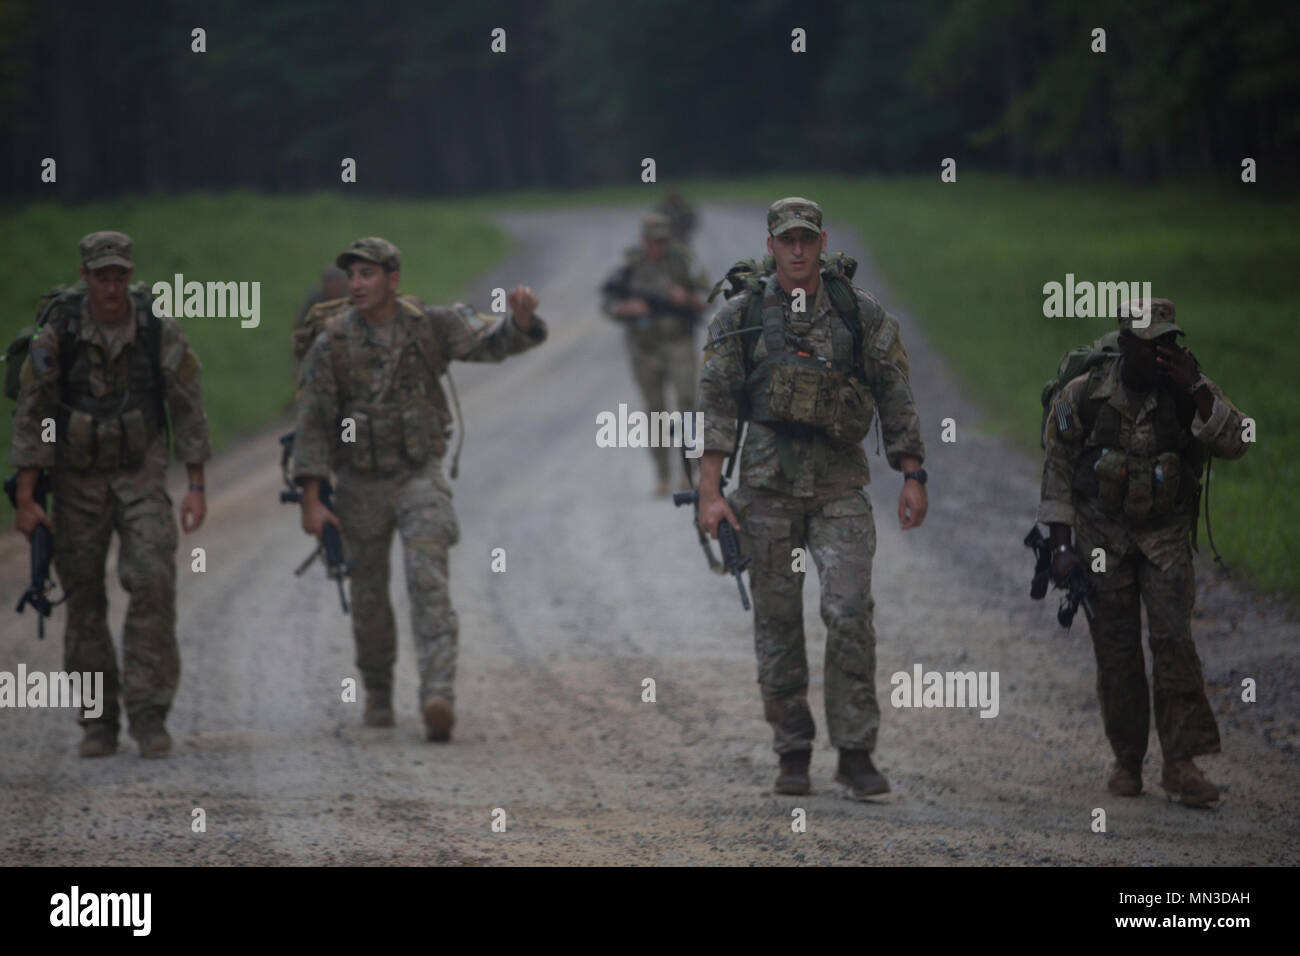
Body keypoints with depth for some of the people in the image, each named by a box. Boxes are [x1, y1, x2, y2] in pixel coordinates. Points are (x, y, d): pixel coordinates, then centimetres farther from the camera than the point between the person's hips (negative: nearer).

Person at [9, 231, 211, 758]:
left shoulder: (161, 332, -13)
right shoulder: (57, 335, -14)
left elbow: (188, 409, -6)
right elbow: (30, 417, -11)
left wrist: (196, 488, -9)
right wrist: (25, 501, -14)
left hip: (141, 476, 0)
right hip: (77, 480, 0)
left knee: (153, 584, -17)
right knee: (84, 598, 2)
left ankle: (148, 713, -13)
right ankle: (99, 722, 13)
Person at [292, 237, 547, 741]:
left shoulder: (430, 327, -6)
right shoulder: (331, 345, -8)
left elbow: (495, 341, -13)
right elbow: (313, 425, -7)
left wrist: (521, 316, -37)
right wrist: (311, 500, -11)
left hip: (419, 477, -1)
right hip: (360, 485, 1)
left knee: (428, 581, -18)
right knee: (369, 595, 11)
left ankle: (437, 697, -28)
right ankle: (378, 694, 33)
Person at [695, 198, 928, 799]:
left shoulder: (860, 314, 4)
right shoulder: (741, 317, 3)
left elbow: (895, 396, 7)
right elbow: (715, 404, 1)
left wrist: (913, 476, 2)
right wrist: (710, 491, -6)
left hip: (840, 485, 0)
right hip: (768, 484, 1)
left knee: (849, 612, -12)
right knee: (777, 621, 4)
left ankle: (856, 754, -7)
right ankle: (792, 755, 13)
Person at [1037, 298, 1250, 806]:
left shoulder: (1189, 390, -6)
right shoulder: (1084, 395, -7)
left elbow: (1235, 444, -17)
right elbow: (1057, 468, 1)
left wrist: (1198, 393, -28)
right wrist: (1060, 542, -2)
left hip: (1166, 536, 0)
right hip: (1103, 535, 0)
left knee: (1173, 639, -13)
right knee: (1116, 649, 1)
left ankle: (1181, 762, -13)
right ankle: (1127, 761, 12)